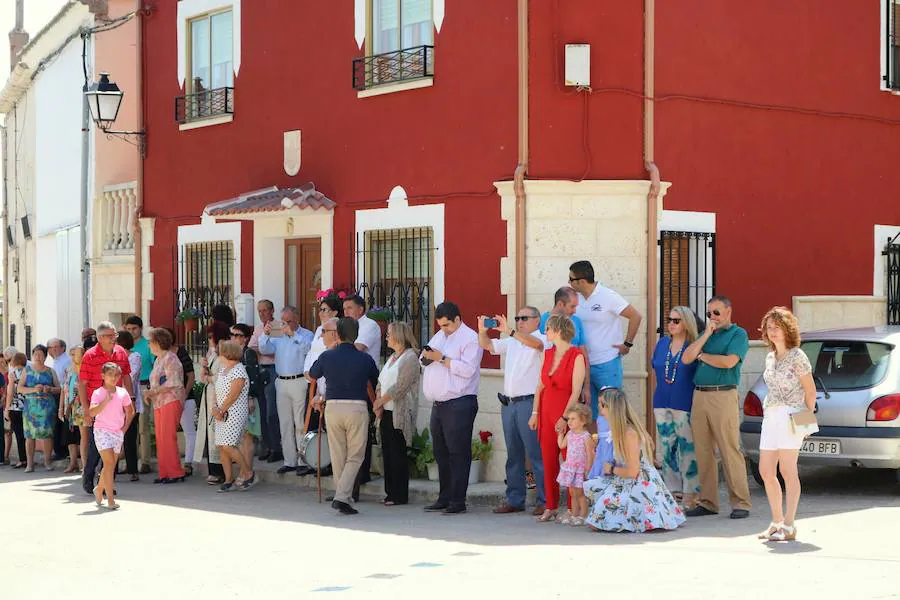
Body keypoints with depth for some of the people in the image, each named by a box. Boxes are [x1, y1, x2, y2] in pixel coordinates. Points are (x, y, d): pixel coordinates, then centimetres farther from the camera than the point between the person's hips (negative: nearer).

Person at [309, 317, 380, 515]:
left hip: (332, 407, 2)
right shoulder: (365, 359, 0)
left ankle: (341, 497, 16)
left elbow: (312, 374, 21)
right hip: (357, 408, -2)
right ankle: (342, 497, -11)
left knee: (338, 456, 11)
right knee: (355, 456, 4)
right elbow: (376, 383, 15)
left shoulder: (327, 356, 2)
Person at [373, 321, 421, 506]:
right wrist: (378, 404, 1)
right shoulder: (392, 357, 19)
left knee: (397, 453, -6)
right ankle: (390, 492, 13)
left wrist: (380, 401, -10)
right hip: (386, 413, 8)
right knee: (387, 452, 7)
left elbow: (399, 387, -16)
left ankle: (400, 495, -1)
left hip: (399, 413, -8)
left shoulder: (410, 357, -10)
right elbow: (381, 382, 16)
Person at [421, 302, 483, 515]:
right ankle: (444, 498, 18)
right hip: (439, 404, 8)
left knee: (458, 453, -6)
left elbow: (468, 369, -18)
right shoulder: (439, 336, 20)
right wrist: (426, 357, 1)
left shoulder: (470, 339, -6)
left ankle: (457, 501, -4)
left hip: (459, 404, -8)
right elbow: (423, 361, 24)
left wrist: (441, 358, -17)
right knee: (441, 453, 11)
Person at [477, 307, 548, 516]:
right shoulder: (511, 342, 19)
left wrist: (509, 330, -32)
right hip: (508, 403, 7)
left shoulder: (543, 339, -2)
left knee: (536, 453, -8)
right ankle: (514, 500, 16)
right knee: (513, 454, 11)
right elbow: (487, 345, 17)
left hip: (529, 403, -7)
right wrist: (482, 330, -4)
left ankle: (545, 501, -6)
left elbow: (535, 343, -24)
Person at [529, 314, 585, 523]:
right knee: (548, 461, 6)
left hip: (566, 414, -6)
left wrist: (565, 417, -17)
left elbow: (576, 392, -13)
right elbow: (541, 385, 13)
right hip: (547, 412, 6)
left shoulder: (576, 357, -9)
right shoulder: (548, 354, 11)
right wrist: (535, 413, 7)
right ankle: (550, 507, 12)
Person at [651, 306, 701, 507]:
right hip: (662, 403, 6)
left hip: (685, 404, -6)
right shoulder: (662, 343, 11)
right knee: (666, 447, 9)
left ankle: (690, 493, -2)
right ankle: (673, 489, 18)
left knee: (688, 448, -7)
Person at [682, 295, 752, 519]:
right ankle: (707, 502, 12)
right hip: (699, 396, 6)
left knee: (730, 450, -7)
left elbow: (729, 362, -14)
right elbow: (686, 359, 6)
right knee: (703, 452, 6)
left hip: (723, 396, -6)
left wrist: (703, 356, 1)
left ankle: (740, 503, -4)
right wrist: (707, 334, 1)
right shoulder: (705, 335, 20)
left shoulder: (738, 334, 2)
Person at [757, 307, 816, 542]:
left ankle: (789, 526, -3)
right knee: (766, 471, 6)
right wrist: (768, 412, 15)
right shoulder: (770, 357, 15)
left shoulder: (797, 356, -6)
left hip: (790, 415, -8)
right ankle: (777, 522, 17)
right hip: (770, 416, 8)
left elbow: (810, 390, -5)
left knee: (787, 471, -7)